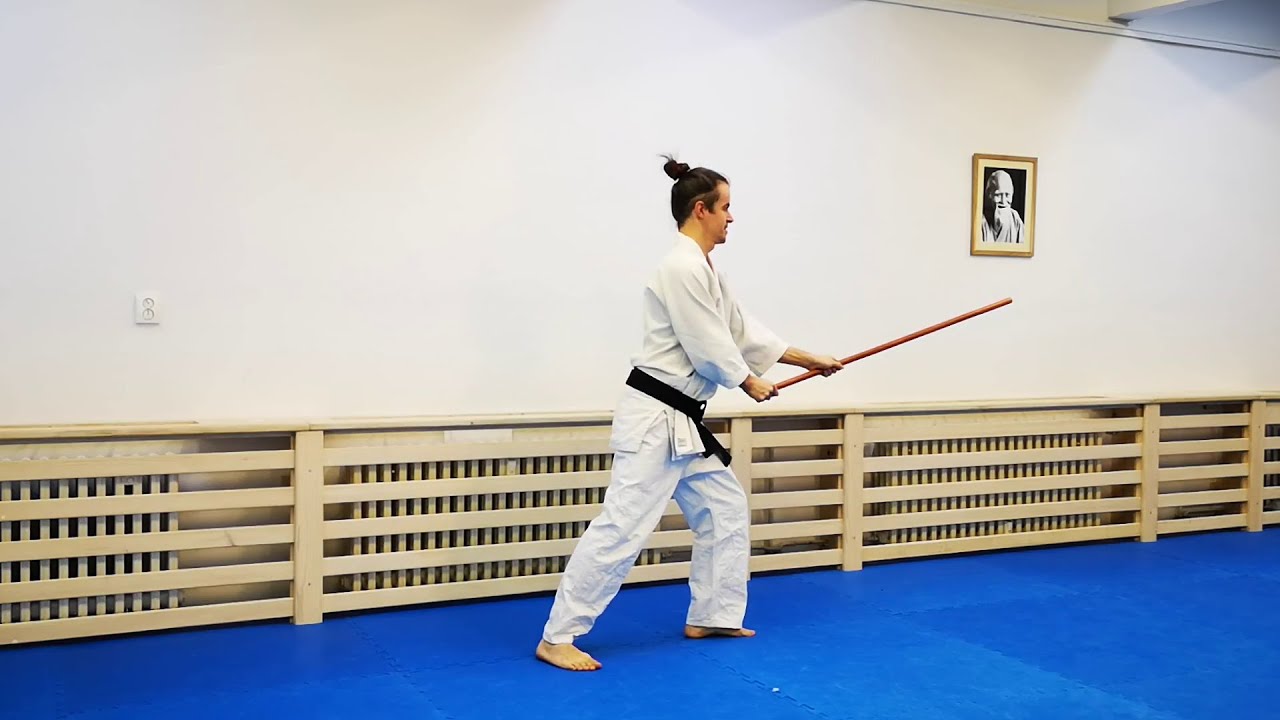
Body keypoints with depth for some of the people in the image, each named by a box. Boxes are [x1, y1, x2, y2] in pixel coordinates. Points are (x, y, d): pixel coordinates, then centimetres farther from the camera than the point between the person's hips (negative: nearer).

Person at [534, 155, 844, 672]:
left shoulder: (701, 269, 15)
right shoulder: (683, 267, -17)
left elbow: (740, 329, 21)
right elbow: (709, 347, -17)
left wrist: (807, 359, 22)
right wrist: (750, 383, 0)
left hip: (681, 420, 11)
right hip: (654, 417, -11)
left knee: (725, 509, 18)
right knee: (623, 525, -10)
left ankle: (710, 617, 30)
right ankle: (557, 637, -2)